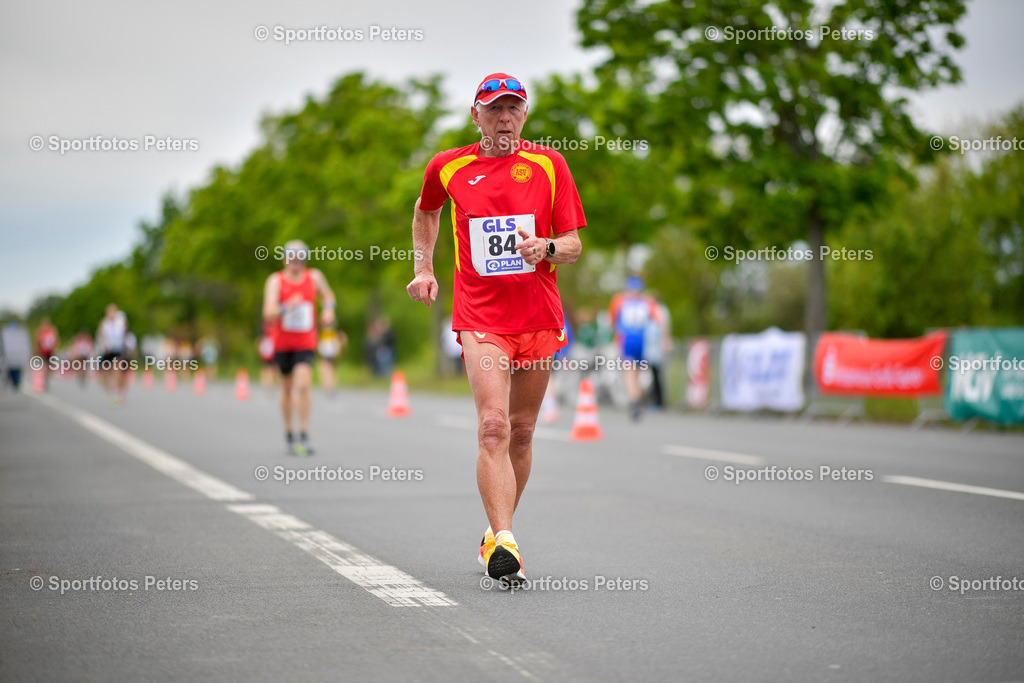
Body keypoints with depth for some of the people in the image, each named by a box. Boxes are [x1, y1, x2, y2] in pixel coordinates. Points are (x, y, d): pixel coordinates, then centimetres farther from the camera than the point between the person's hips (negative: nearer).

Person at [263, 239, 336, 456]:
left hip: (306, 342, 0)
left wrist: (328, 309, 2)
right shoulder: (275, 281, -7)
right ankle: (288, 432, 27)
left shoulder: (314, 277, 1)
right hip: (282, 342, 0)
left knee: (303, 386, -16)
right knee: (286, 388, 10)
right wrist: (286, 307, -34)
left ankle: (304, 436, -13)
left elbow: (327, 294, 22)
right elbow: (268, 314, -16)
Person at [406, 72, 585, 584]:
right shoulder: (447, 167, 4)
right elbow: (425, 211, 26)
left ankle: (498, 534, 27)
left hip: (539, 319, 2)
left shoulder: (548, 165, 2)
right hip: (479, 317, -2)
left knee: (520, 433, 9)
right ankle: (503, 542, -25)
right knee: (493, 427, -18)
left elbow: (573, 245, 3)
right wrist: (423, 267, 16)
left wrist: (546, 247, -18)